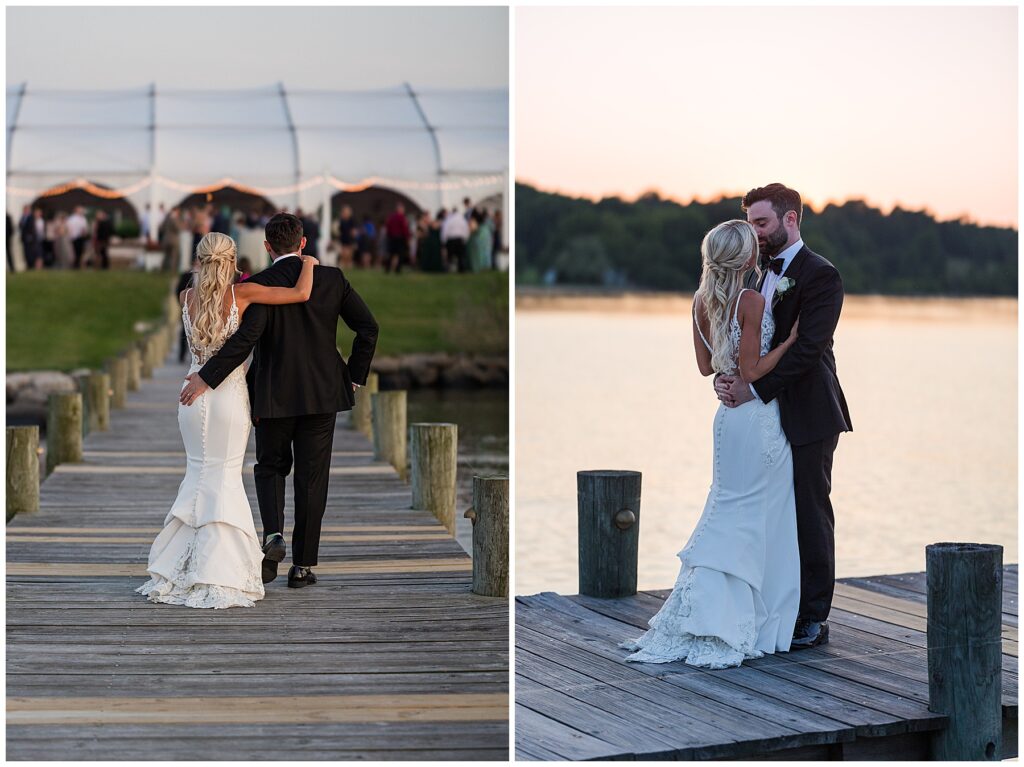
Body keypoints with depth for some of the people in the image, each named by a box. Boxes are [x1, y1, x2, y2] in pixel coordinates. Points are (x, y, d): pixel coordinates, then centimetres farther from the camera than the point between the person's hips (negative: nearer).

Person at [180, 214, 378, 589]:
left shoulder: (259, 285, -10)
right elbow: (368, 327, -2)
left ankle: (273, 534, -7)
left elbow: (246, 337, -23)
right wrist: (354, 376, 8)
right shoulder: (332, 278, 0)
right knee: (311, 477, 9)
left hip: (273, 396, -2)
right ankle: (303, 564, 11)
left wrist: (206, 377, -19)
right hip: (321, 394, 2)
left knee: (270, 467, 18)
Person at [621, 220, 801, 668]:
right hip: (760, 418, -7)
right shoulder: (751, 302, -17)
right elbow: (751, 372, -17)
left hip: (729, 417, 7)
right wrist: (790, 338, -12)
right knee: (763, 522, 3)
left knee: (727, 514, 15)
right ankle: (754, 627, 6)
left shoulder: (702, 302, 4)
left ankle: (694, 623, 11)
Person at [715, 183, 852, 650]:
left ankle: (814, 620, 8)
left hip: (808, 418, -7)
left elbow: (807, 348, -20)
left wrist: (755, 388, -21)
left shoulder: (820, 275, -11)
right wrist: (728, 377, -7)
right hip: (771, 413, 7)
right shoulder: (765, 275, 14)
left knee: (811, 515, 0)